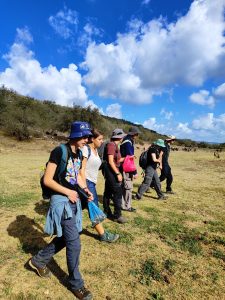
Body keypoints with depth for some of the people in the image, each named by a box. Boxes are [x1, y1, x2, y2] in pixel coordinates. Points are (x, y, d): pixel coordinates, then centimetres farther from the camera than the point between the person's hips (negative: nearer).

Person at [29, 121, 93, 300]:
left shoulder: (78, 154, 4)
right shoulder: (59, 151, -20)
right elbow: (47, 180, -18)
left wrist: (85, 189, 2)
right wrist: (67, 192, -17)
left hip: (73, 199, 9)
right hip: (61, 200, -8)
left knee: (65, 238, 21)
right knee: (74, 243, -1)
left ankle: (39, 260, 44)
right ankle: (76, 284, 22)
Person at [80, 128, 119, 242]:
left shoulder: (95, 150, 11)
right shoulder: (86, 149, -15)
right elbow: (82, 169, -18)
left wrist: (92, 183, 16)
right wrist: (85, 187, -20)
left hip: (92, 182, 9)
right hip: (86, 182, -9)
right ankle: (103, 234, 12)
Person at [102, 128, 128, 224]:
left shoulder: (115, 145, 14)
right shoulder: (111, 145, -16)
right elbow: (110, 161, -21)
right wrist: (118, 173, -22)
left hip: (111, 171, 10)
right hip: (111, 171, -10)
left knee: (108, 192, 15)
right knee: (118, 193, -5)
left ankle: (107, 212, 26)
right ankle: (117, 215, 3)